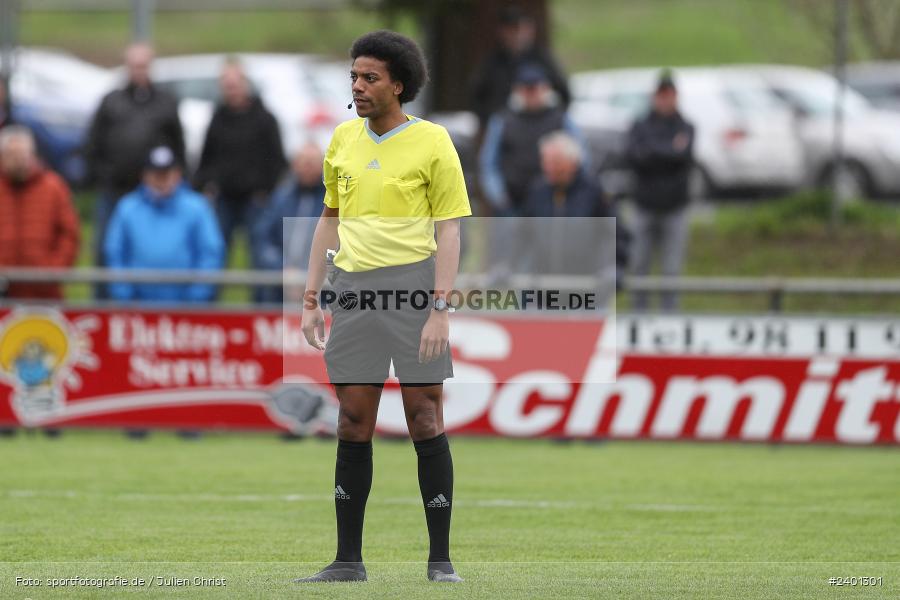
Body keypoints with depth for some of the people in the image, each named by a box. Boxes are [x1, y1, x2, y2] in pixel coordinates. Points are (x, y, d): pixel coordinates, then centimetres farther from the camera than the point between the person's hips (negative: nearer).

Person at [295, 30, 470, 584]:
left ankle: (441, 559, 2)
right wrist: (312, 299, 12)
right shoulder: (344, 139, 11)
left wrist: (440, 309, -14)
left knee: (425, 419, -4)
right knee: (354, 423, 4)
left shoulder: (432, 142, -4)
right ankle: (349, 560, 8)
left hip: (413, 285, -5)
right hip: (354, 288, 5)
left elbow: (449, 230, -5)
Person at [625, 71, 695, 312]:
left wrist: (652, 149, -11)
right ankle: (639, 312, 11)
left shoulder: (685, 128, 4)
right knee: (639, 266, 2)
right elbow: (631, 155, -11)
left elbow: (685, 155, -14)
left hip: (675, 210, -1)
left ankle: (670, 311, 3)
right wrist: (669, 151, -15)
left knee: (672, 270, -1)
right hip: (645, 206, 1)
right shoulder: (641, 126, 6)